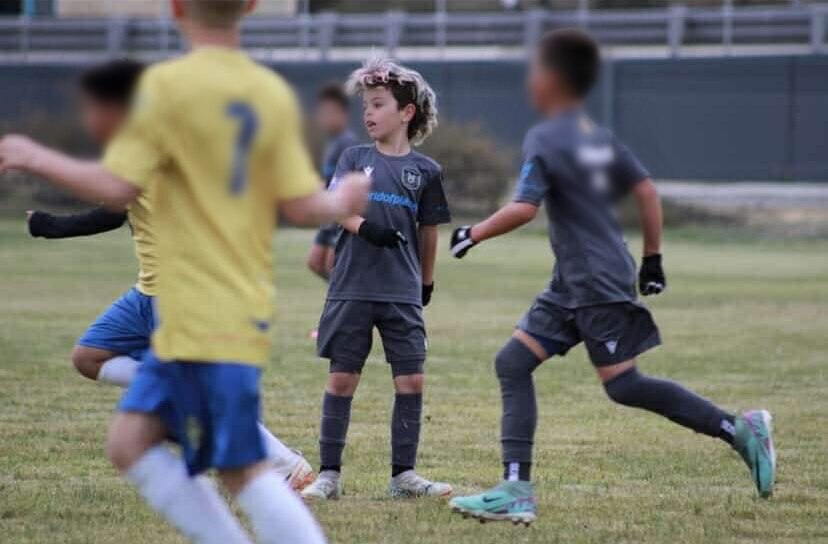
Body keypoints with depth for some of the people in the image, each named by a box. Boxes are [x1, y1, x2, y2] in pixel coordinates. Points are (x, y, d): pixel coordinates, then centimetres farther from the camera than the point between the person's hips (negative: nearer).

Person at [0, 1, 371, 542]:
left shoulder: (167, 84, -13)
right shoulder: (274, 93, 5)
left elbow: (117, 188, -14)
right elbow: (302, 206, 3)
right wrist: (344, 202, 25)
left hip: (206, 320, -7)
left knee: (242, 467, -4)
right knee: (131, 441, 11)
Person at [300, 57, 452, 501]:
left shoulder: (425, 170, 6)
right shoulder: (354, 159, 6)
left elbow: (428, 231, 14)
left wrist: (426, 282, 19)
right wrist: (365, 227, -27)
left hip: (403, 293, 0)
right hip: (352, 287, 0)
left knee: (411, 381, -2)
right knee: (341, 379, 2)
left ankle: (403, 474, 7)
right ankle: (329, 474, 7)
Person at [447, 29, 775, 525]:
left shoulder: (544, 140, -14)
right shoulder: (602, 138, 12)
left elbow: (524, 209, -23)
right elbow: (647, 191, 10)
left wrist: (473, 235, -9)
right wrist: (652, 259, 16)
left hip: (599, 284, -10)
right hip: (572, 287, 10)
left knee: (624, 385, -6)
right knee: (513, 363, 4)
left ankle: (740, 430, 1)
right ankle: (517, 489, -1)